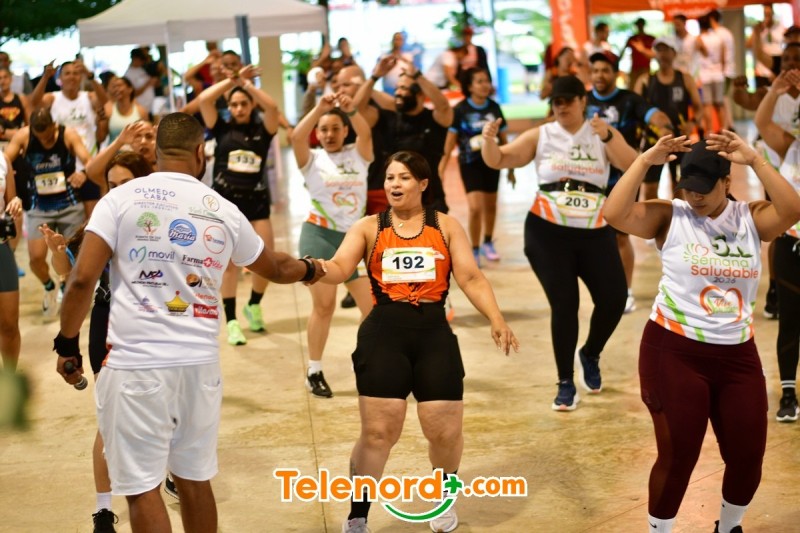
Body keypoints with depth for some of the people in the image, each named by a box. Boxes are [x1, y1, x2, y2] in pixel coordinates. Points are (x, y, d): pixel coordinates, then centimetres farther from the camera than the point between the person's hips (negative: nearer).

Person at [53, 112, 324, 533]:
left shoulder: (122, 199, -2)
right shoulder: (223, 211, 8)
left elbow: (83, 277, -9)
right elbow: (274, 267, 24)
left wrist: (67, 343, 4)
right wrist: (310, 270, 46)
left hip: (136, 362, -4)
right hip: (200, 361, 4)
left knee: (141, 487, 2)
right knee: (194, 478, 17)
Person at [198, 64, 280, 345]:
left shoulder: (262, 130, 3)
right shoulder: (222, 129, 3)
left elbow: (272, 106, -16)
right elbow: (203, 99, -10)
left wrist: (246, 83, -16)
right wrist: (232, 80, -8)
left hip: (256, 200, 1)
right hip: (225, 199, -1)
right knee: (229, 261, -1)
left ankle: (253, 306, 27)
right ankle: (231, 322, 4)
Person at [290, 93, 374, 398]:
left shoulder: (358, 155, 6)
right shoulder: (312, 160, 1)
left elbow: (366, 133, -15)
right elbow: (297, 137, -20)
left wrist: (351, 109, -33)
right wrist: (320, 108, -32)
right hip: (320, 236, -2)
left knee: (374, 305, 1)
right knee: (324, 306, -1)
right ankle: (314, 372, 11)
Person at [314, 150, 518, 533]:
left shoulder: (446, 227, 10)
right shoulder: (368, 228, 7)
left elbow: (471, 278, 4)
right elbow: (340, 268, -7)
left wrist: (496, 320, -9)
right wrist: (317, 269, -31)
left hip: (434, 332, 1)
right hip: (384, 332, -1)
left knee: (446, 432, 3)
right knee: (378, 432, -5)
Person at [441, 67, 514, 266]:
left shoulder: (494, 107, -1)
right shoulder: (461, 110, -11)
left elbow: (503, 139, 8)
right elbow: (450, 141, -7)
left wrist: (510, 168, 12)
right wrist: (441, 168, -9)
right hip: (470, 164, -4)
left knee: (490, 206, 14)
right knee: (475, 208, -13)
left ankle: (488, 243, 36)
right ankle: (474, 250, 4)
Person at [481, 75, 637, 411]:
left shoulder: (604, 135, 3)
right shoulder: (541, 136, 2)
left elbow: (631, 165, -12)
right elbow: (497, 161, -1)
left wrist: (608, 137, -28)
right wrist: (489, 139, -23)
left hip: (596, 234, 1)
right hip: (548, 233, -1)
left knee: (613, 299, -5)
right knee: (564, 304, -5)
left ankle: (590, 355, 26)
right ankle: (566, 384, 8)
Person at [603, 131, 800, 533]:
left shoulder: (750, 218, 3)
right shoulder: (670, 218, -4)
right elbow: (615, 214, -17)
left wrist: (754, 160, -18)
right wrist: (646, 160, -17)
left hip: (738, 355, 4)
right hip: (675, 351, -3)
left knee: (748, 456, 10)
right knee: (677, 457, 2)